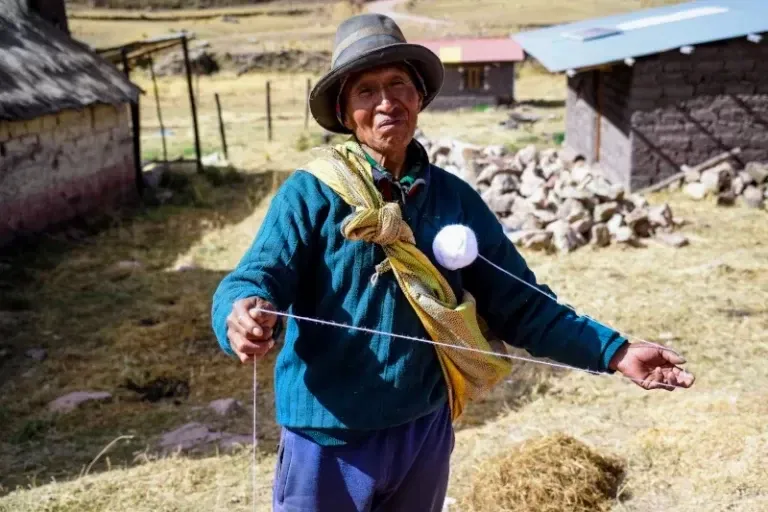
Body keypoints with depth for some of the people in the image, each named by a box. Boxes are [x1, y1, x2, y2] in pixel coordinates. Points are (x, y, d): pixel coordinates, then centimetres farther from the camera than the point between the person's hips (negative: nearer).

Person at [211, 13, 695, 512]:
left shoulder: (455, 198, 0)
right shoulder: (310, 194, -11)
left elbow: (521, 305, 2)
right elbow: (258, 275, -22)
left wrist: (615, 352, -7)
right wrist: (244, 315, -46)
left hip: (423, 432, 4)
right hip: (327, 441, -3)